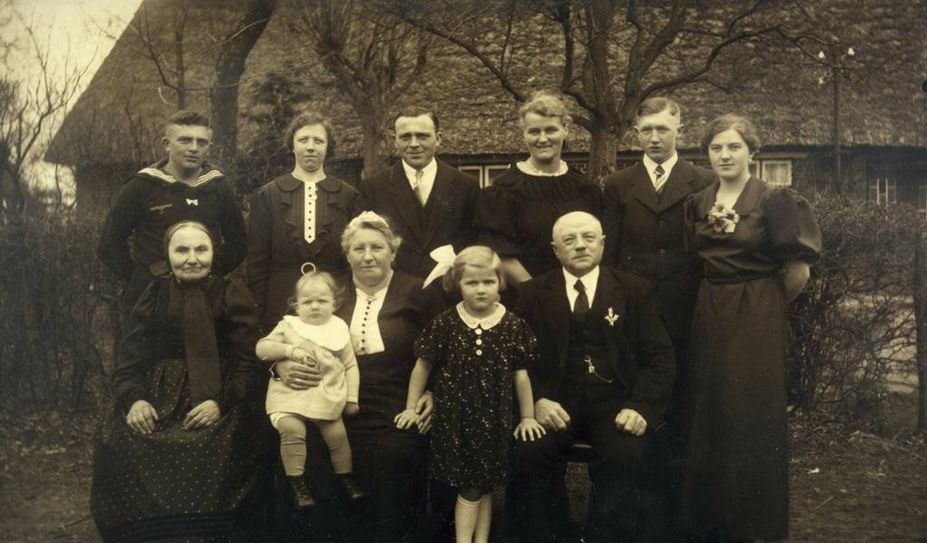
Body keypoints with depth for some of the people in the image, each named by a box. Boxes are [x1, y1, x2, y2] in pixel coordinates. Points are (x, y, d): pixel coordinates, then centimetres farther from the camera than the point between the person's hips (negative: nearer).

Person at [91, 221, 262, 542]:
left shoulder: (232, 294, 4)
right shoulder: (153, 296, 13)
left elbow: (248, 362, -2)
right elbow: (129, 359, 8)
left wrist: (222, 402, -18)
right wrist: (134, 398, -12)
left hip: (216, 397, -3)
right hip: (159, 394, 3)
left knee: (208, 449, -32)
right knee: (117, 443, -23)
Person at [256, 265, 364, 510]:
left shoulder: (338, 329, 9)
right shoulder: (288, 326, 7)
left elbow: (350, 366, 11)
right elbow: (261, 348, -1)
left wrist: (352, 398, 6)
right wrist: (291, 351, -14)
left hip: (327, 397, 2)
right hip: (290, 394, -1)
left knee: (337, 433, -8)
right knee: (291, 429, -25)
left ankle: (346, 478, 17)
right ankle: (297, 483, -14)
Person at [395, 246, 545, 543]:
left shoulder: (512, 326, -4)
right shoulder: (444, 323, -6)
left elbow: (520, 374, 2)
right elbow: (423, 365, 3)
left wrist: (527, 417, 7)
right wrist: (412, 408, 6)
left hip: (493, 416, 1)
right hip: (454, 414, -1)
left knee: (484, 484, 11)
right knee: (469, 486, 2)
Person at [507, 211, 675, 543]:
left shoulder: (633, 290, 12)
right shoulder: (532, 293, 13)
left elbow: (659, 354, 6)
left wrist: (642, 406, -11)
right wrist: (537, 400, -14)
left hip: (615, 402, 0)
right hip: (556, 402, 1)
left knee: (625, 458, -30)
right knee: (528, 453, -27)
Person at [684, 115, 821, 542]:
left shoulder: (775, 200, -9)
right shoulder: (697, 205, 6)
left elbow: (798, 271, -7)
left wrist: (764, 306, 3)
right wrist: (717, 300, 11)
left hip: (757, 319, -5)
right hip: (709, 316, 5)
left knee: (752, 420, 2)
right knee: (709, 418, 10)